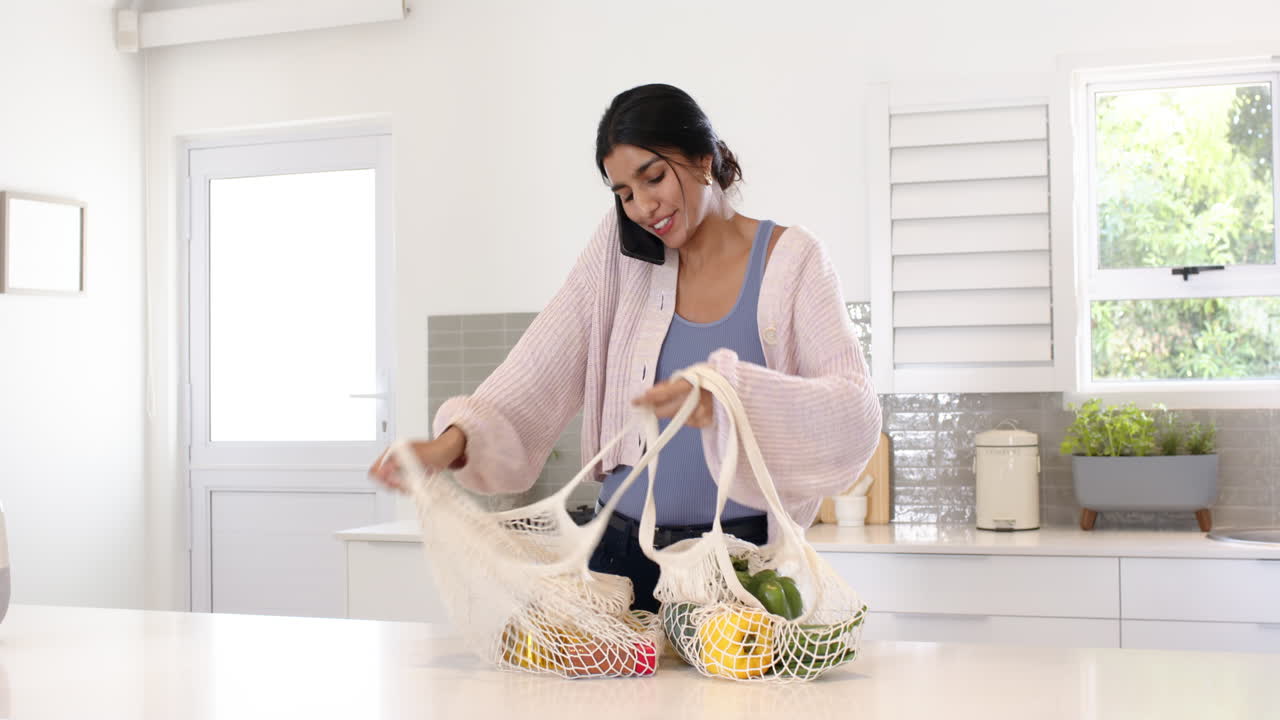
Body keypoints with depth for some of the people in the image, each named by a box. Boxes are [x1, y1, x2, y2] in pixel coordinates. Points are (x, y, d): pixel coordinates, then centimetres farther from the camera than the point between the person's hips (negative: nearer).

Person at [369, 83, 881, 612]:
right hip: (624, 551, 3)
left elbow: (857, 414, -19)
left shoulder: (790, 260, -7)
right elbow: (542, 371, -2)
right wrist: (456, 440, -20)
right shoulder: (621, 252, 4)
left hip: (740, 560, -2)